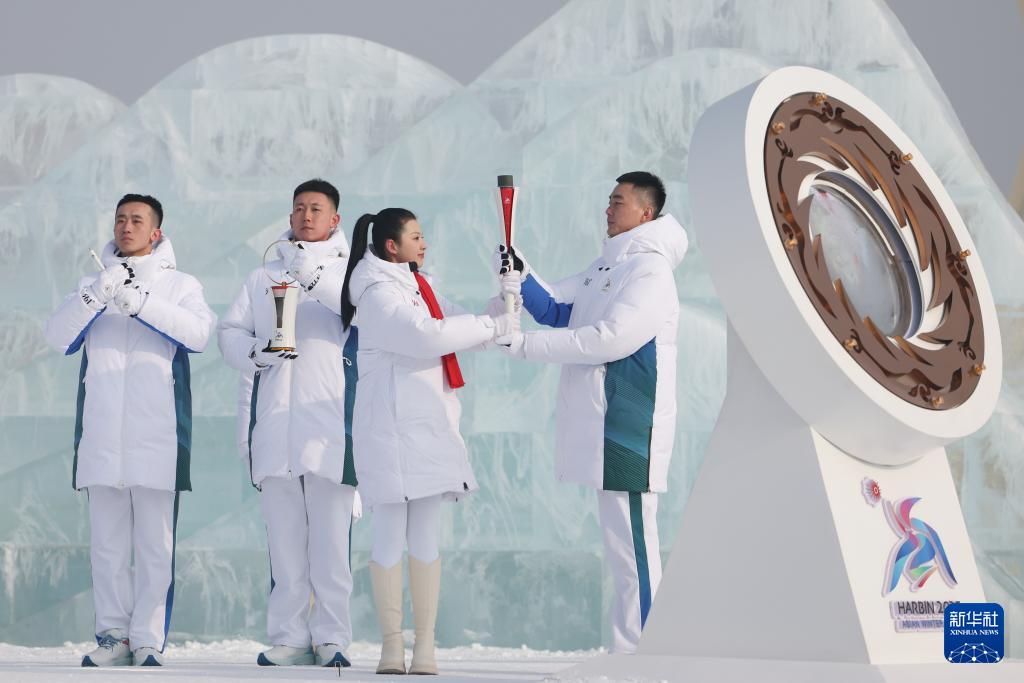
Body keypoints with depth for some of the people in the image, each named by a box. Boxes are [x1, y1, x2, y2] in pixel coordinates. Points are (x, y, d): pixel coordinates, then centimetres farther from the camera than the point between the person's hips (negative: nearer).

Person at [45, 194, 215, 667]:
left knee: (155, 542, -6)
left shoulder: (180, 285, 11)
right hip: (102, 430, 3)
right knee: (106, 542, 3)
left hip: (158, 431, -3)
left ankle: (148, 640, -3)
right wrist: (95, 295, -13)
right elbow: (59, 337, 4)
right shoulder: (92, 284, 19)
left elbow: (198, 332, -9)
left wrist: (139, 301, -19)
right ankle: (113, 636, 9)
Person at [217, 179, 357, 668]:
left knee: (331, 536, -7)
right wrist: (254, 351, -6)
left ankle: (331, 638, -4)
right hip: (275, 420, 3)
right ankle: (288, 637, 6)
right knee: (283, 537, 3)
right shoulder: (264, 277, 21)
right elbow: (230, 330, 15)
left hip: (331, 419, -3)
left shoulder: (348, 271, 11)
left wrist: (318, 279, -19)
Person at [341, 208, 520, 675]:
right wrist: (492, 326, -16)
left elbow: (466, 329, 18)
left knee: (425, 538, 5)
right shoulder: (379, 295, -9)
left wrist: (505, 299, 3)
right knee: (390, 537, -4)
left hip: (428, 424, 8)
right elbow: (427, 335, -22)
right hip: (391, 423, -8)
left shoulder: (419, 288, 19)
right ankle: (392, 647, -1)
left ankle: (425, 647, 5)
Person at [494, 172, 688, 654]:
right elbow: (556, 309, 19)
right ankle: (629, 654, 21)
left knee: (632, 548, -10)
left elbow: (610, 338, -21)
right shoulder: (607, 266, 19)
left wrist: (523, 344, -18)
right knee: (622, 546, 14)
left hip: (628, 425, -10)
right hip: (599, 424, 10)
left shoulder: (650, 270, -11)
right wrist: (521, 277, -1)